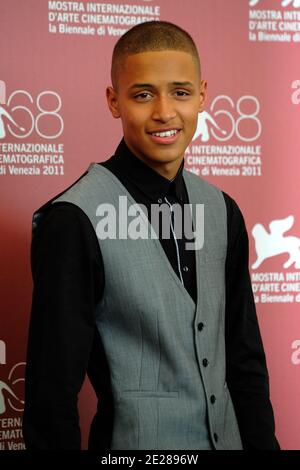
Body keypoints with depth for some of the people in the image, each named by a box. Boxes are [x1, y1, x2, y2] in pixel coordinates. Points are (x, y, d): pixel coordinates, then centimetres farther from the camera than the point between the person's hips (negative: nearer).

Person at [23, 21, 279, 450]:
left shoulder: (222, 210, 1)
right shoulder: (74, 221, -18)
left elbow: (245, 356, 7)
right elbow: (53, 389, -16)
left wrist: (262, 442, 4)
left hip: (229, 436, 6)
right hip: (135, 441, -5)